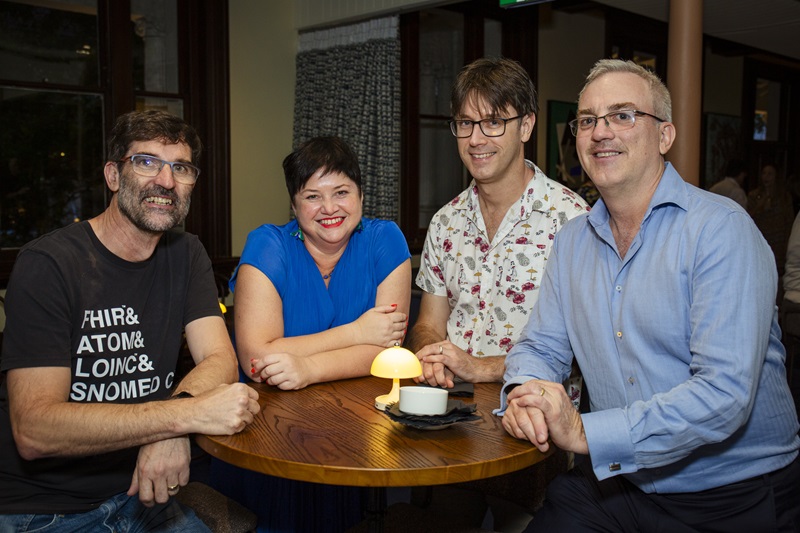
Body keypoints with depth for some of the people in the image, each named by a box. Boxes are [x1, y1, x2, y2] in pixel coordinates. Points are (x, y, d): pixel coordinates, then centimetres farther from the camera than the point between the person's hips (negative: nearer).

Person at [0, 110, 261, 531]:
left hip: (136, 494, 5)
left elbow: (219, 358, -5)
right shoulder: (49, 264, -16)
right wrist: (185, 414, -32)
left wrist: (170, 431, -26)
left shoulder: (185, 255, 4)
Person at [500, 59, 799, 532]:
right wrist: (525, 394, -14)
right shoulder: (573, 242, 6)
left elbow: (724, 394, -23)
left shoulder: (721, 230, -15)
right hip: (619, 485, 4)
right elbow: (541, 347, 9)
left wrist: (585, 433, -28)